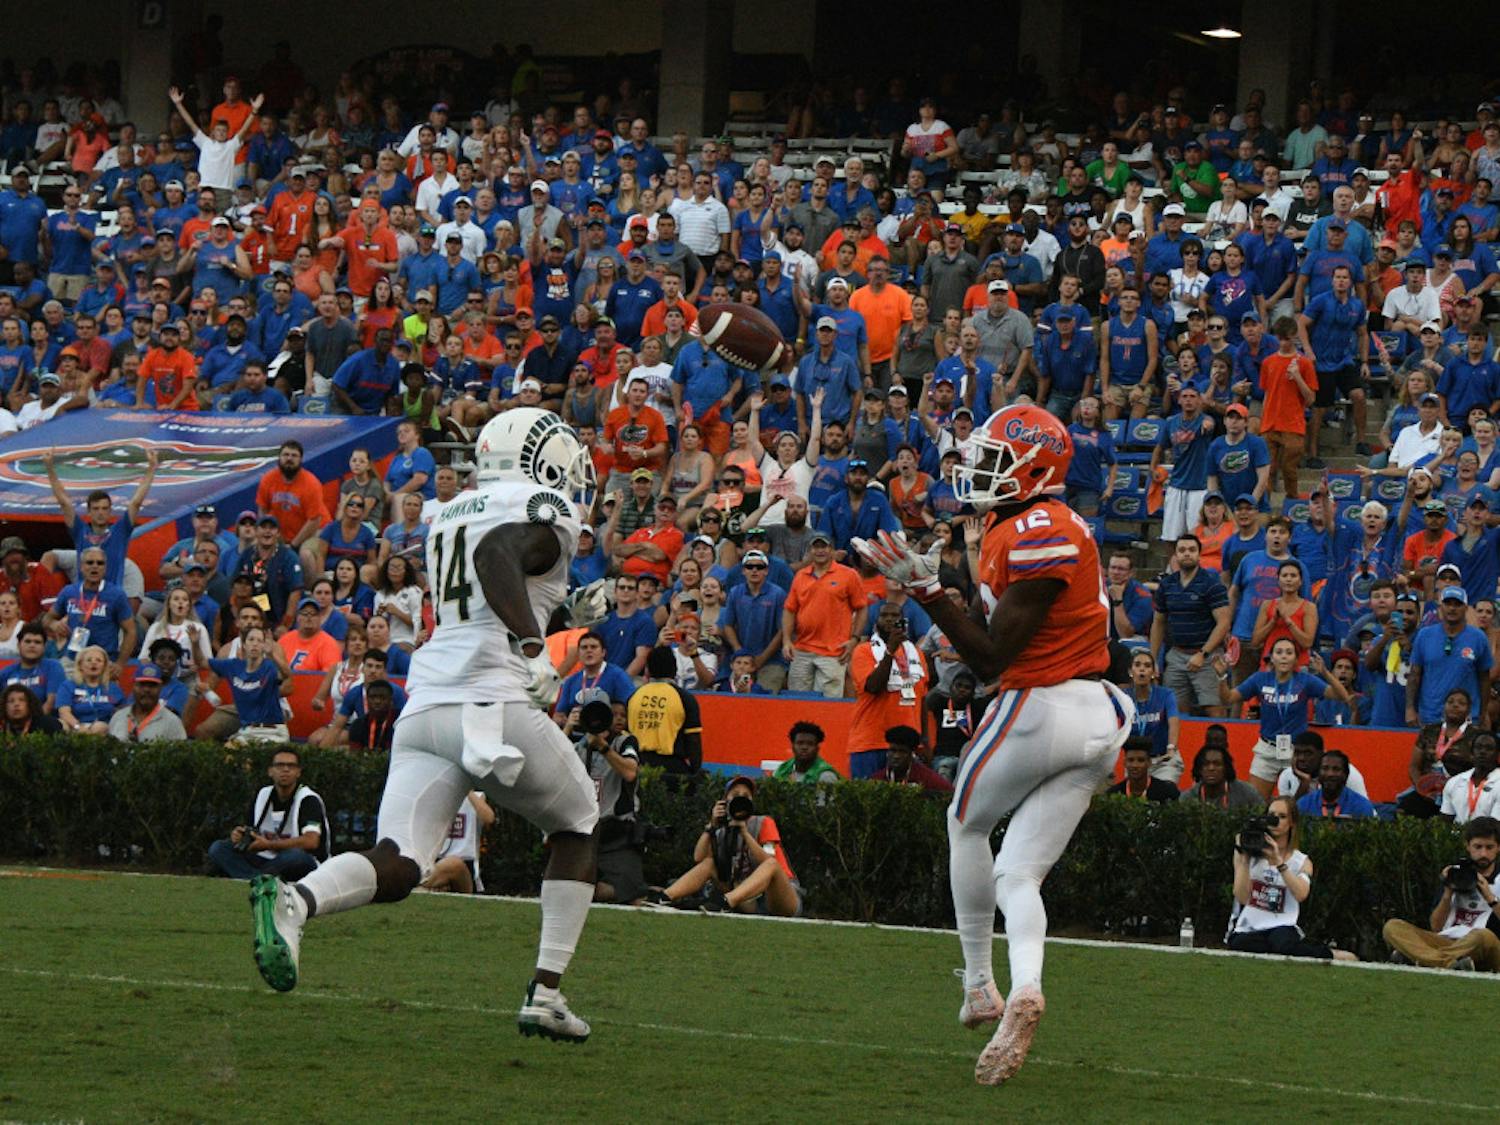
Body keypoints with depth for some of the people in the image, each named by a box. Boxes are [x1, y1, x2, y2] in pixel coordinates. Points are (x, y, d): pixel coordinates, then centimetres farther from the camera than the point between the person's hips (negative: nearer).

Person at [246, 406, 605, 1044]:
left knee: (397, 867, -6)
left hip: (425, 704, 6)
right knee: (576, 826, 19)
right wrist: (529, 644, -31)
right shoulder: (543, 513, 0)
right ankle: (545, 994, 10)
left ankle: (293, 901, -39)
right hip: (494, 705, -6)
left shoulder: (448, 517, 25)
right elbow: (496, 554, -22)